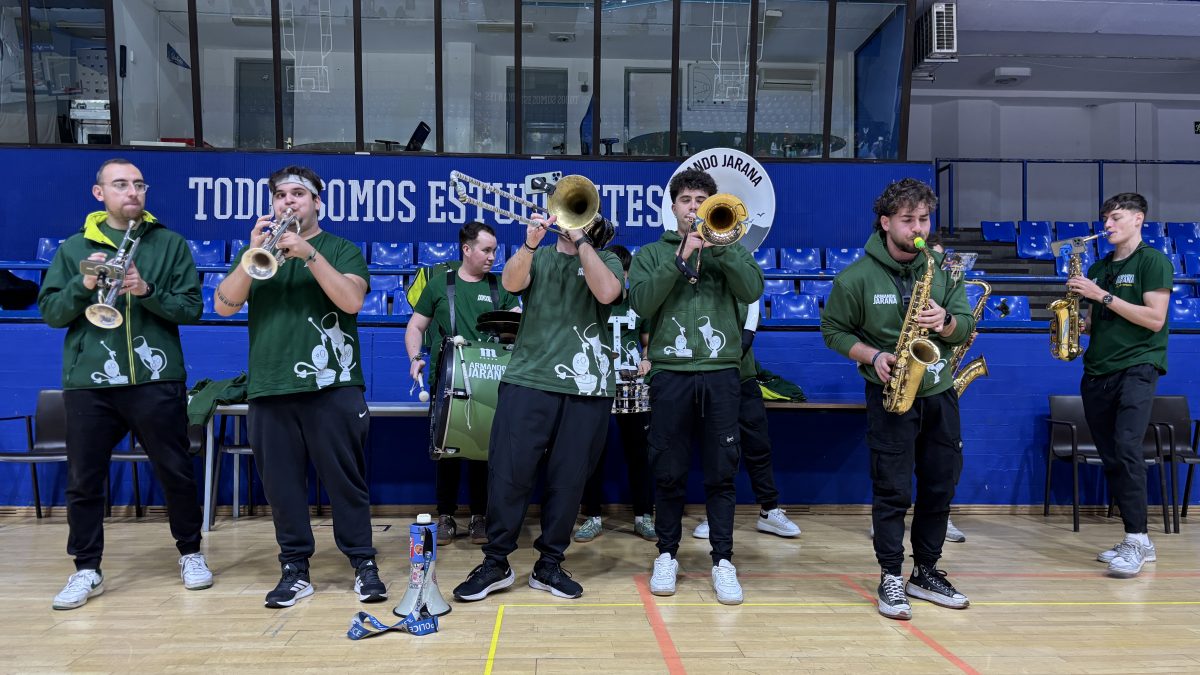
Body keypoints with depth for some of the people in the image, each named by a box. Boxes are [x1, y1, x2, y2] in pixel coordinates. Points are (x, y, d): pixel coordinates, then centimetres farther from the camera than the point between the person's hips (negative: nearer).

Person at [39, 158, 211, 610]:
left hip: (157, 380, -1)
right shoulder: (73, 248, 9)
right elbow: (50, 312, 5)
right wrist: (83, 286, -12)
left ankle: (190, 553, 25)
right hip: (89, 384, 2)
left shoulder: (170, 244, 5)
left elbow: (192, 308, -1)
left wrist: (148, 291, -16)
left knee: (176, 473, 7)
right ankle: (87, 570, 21)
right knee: (84, 480, 7)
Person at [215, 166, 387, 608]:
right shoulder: (255, 249, 16)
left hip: (333, 387, -3)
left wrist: (308, 254, -18)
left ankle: (363, 563, 10)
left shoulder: (341, 249, 7)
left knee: (345, 479, 0)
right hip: (269, 389, 3)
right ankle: (294, 569, 17)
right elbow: (224, 305, 2)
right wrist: (253, 254, -10)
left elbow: (352, 300, -11)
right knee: (281, 483, 6)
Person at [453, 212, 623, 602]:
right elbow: (511, 282, -7)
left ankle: (550, 564, 18)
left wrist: (580, 240, -9)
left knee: (568, 479, 4)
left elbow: (606, 293, -10)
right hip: (528, 380, 0)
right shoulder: (537, 258, 14)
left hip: (586, 388, 0)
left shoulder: (606, 260, 12)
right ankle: (495, 562, 11)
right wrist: (529, 244, -23)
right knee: (508, 472, -2)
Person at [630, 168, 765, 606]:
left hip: (720, 374, 1)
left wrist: (718, 244, -11)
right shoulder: (652, 254, 11)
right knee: (668, 473, 5)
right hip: (669, 373, 0)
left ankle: (723, 559, 12)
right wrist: (681, 257, -11)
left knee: (721, 472, 3)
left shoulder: (729, 250, 13)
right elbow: (641, 302, -7)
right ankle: (667, 555, 19)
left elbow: (752, 291, -6)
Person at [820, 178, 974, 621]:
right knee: (892, 491, -2)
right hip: (890, 393, -4)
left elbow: (966, 325, 5)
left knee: (941, 487, 11)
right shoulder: (858, 277, -7)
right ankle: (891, 579, 10)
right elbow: (834, 331, -1)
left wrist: (946, 322, -17)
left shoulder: (943, 268, 5)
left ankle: (926, 572, 26)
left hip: (939, 392, 5)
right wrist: (872, 356, -16)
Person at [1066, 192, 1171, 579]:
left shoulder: (1153, 261, -2)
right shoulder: (1098, 268, 17)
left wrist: (1103, 296, -15)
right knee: (1110, 459, 6)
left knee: (1126, 450, -20)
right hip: (1096, 372, 7)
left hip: (1136, 368, -7)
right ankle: (1138, 542, 15)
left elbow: (1155, 318, -12)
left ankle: (1136, 540, -13)